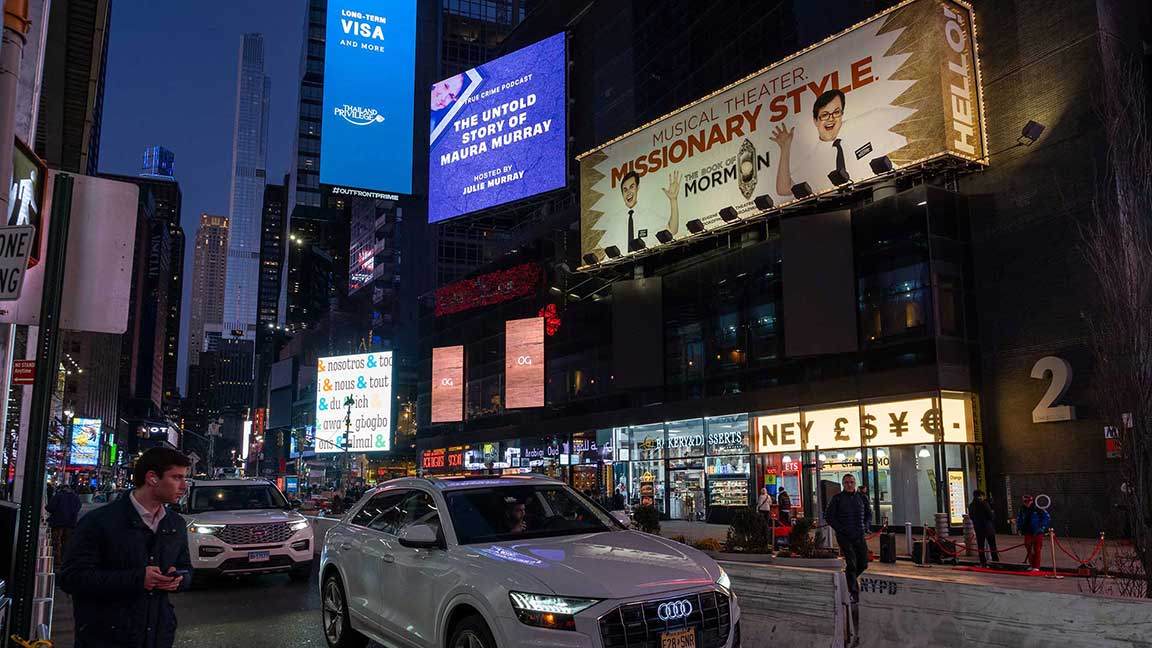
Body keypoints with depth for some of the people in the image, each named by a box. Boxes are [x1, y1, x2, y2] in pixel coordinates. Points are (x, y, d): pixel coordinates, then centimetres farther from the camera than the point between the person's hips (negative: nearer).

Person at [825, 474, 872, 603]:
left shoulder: (862, 498, 9)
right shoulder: (837, 498, -2)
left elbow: (869, 514, 19)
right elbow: (828, 516, -1)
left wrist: (865, 527, 3)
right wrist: (840, 529, -10)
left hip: (860, 535, 4)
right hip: (844, 536, -4)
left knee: (863, 563, 6)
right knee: (851, 563, -10)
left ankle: (847, 578, 33)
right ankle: (854, 592, -1)